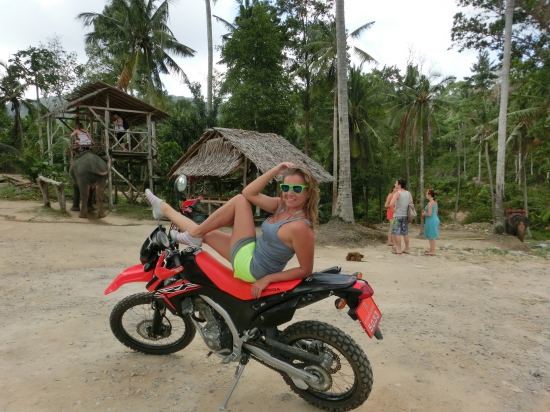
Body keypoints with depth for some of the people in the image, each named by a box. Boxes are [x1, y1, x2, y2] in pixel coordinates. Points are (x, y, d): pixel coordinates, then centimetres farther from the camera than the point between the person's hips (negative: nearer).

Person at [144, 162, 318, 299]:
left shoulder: (300, 226, -24)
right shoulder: (283, 206, 0)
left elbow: (306, 270, -21)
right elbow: (249, 193, -2)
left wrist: (267, 279, -19)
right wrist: (276, 171, -8)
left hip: (250, 266, -9)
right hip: (250, 258, 9)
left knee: (239, 201, -8)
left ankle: (195, 234, 5)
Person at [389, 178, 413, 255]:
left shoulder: (397, 193, -13)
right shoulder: (408, 193, 7)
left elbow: (391, 204, -29)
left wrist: (393, 209, -11)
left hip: (398, 215, -6)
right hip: (405, 215, 6)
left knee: (397, 233, 0)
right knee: (405, 233, 11)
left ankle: (398, 250, 3)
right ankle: (406, 249, 15)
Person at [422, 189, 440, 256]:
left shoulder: (430, 203, -18)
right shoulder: (435, 202, 11)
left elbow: (429, 214, -22)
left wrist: (424, 214, -3)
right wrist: (425, 211, 14)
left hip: (431, 221, -10)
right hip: (435, 219, 10)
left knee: (431, 237, -2)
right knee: (431, 237, 17)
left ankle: (432, 252, 3)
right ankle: (432, 250, 25)